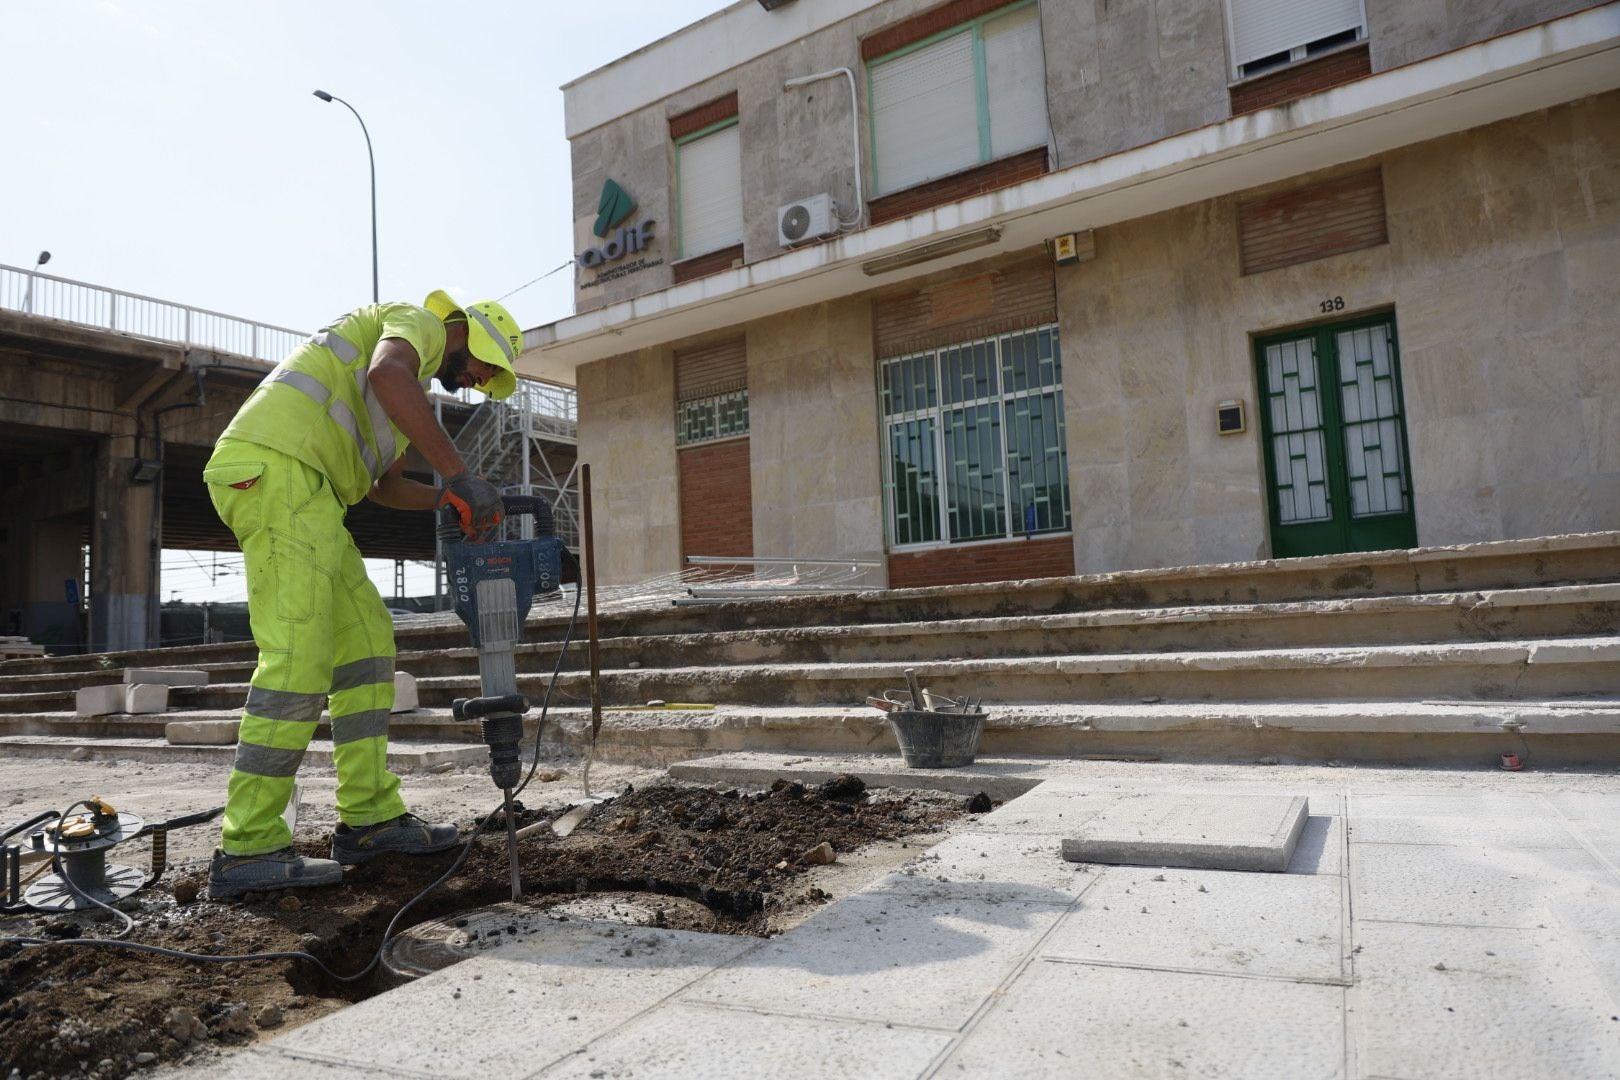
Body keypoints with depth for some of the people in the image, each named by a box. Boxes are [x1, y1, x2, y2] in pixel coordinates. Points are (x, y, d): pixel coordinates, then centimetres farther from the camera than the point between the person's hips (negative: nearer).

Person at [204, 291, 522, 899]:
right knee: (299, 657, -14)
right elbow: (386, 374, -23)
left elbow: (385, 485, 33)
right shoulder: (420, 323, 3)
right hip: (274, 464, -11)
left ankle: (370, 819, 7)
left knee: (366, 637, 6)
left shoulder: (412, 386, 33)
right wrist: (460, 474, -25)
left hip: (301, 488, 11)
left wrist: (454, 502, 18)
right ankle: (248, 850, -9)